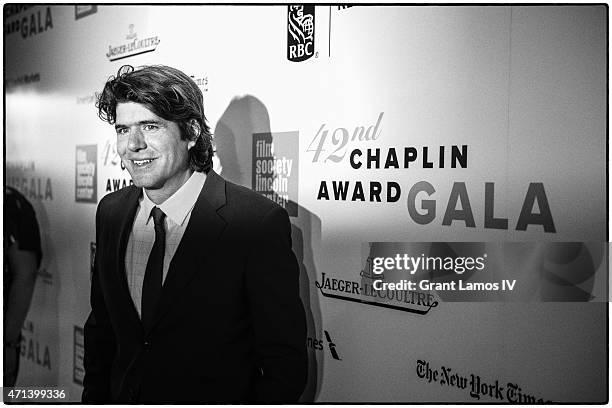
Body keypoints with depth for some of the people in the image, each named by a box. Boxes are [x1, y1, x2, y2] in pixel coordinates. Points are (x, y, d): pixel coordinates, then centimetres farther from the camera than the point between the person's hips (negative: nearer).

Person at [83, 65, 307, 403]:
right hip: (121, 397, 5)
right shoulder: (110, 213, -3)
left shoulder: (259, 222, -23)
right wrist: (93, 397, -1)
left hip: (219, 399, -4)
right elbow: (101, 327, 6)